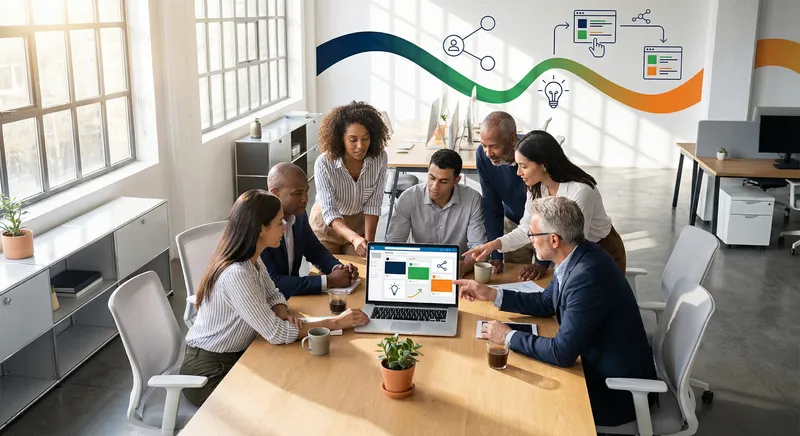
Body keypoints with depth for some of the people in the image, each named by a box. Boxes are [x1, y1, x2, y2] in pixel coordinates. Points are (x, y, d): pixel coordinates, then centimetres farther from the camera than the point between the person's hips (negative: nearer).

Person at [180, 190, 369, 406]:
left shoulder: (252, 258, -2)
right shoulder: (236, 274, -31)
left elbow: (272, 295, 12)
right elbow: (276, 334, -29)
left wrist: (285, 317, -12)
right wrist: (336, 323, -22)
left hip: (237, 355, 8)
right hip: (210, 372, -8)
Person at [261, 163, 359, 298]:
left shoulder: (299, 215, -1)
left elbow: (315, 251, 15)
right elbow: (271, 284, -26)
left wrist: (337, 267, -6)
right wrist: (328, 281, -24)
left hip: (293, 297, 7)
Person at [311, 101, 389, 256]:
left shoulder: (379, 158, -22)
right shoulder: (324, 164, -30)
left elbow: (373, 203, -15)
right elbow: (329, 211, -33)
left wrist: (369, 241, -24)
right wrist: (354, 238, -48)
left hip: (360, 222, 2)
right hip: (328, 224, -2)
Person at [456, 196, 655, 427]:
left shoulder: (587, 276, -32)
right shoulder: (576, 256, -4)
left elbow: (562, 353, -29)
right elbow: (546, 303, 12)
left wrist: (508, 336, -17)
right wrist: (491, 294, 6)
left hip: (617, 390, -8)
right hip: (599, 366, 8)